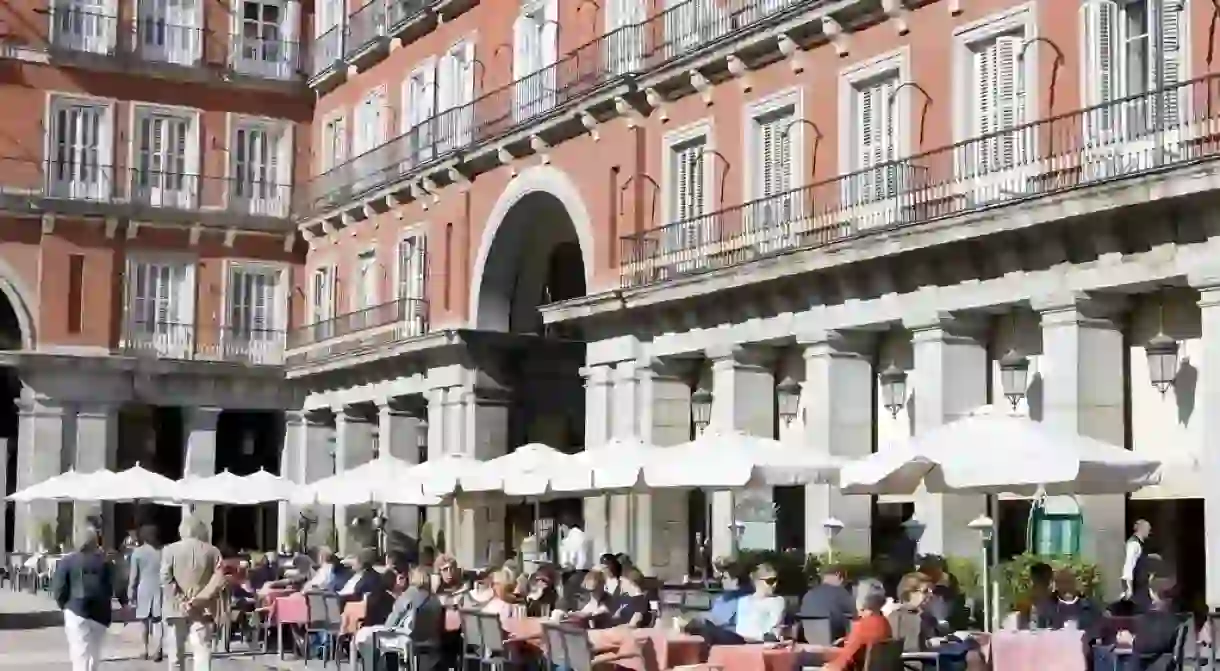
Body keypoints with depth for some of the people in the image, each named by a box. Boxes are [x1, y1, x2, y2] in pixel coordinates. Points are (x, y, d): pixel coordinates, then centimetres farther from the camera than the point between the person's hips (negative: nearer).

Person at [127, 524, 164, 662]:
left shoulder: (137, 552, -4)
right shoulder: (162, 551, 1)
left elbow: (133, 575, -4)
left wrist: (131, 592, 2)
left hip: (144, 590, -1)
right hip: (159, 590, 1)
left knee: (144, 620, 13)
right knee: (158, 621, 1)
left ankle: (145, 650, 16)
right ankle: (157, 651, -11)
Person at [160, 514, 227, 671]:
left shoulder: (170, 550, 0)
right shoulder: (213, 551, 3)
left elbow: (165, 578, -10)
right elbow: (218, 581, -5)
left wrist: (181, 599, -10)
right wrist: (198, 599, -6)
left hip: (176, 608, 0)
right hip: (202, 609, 0)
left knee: (176, 654, 11)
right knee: (202, 653, -5)